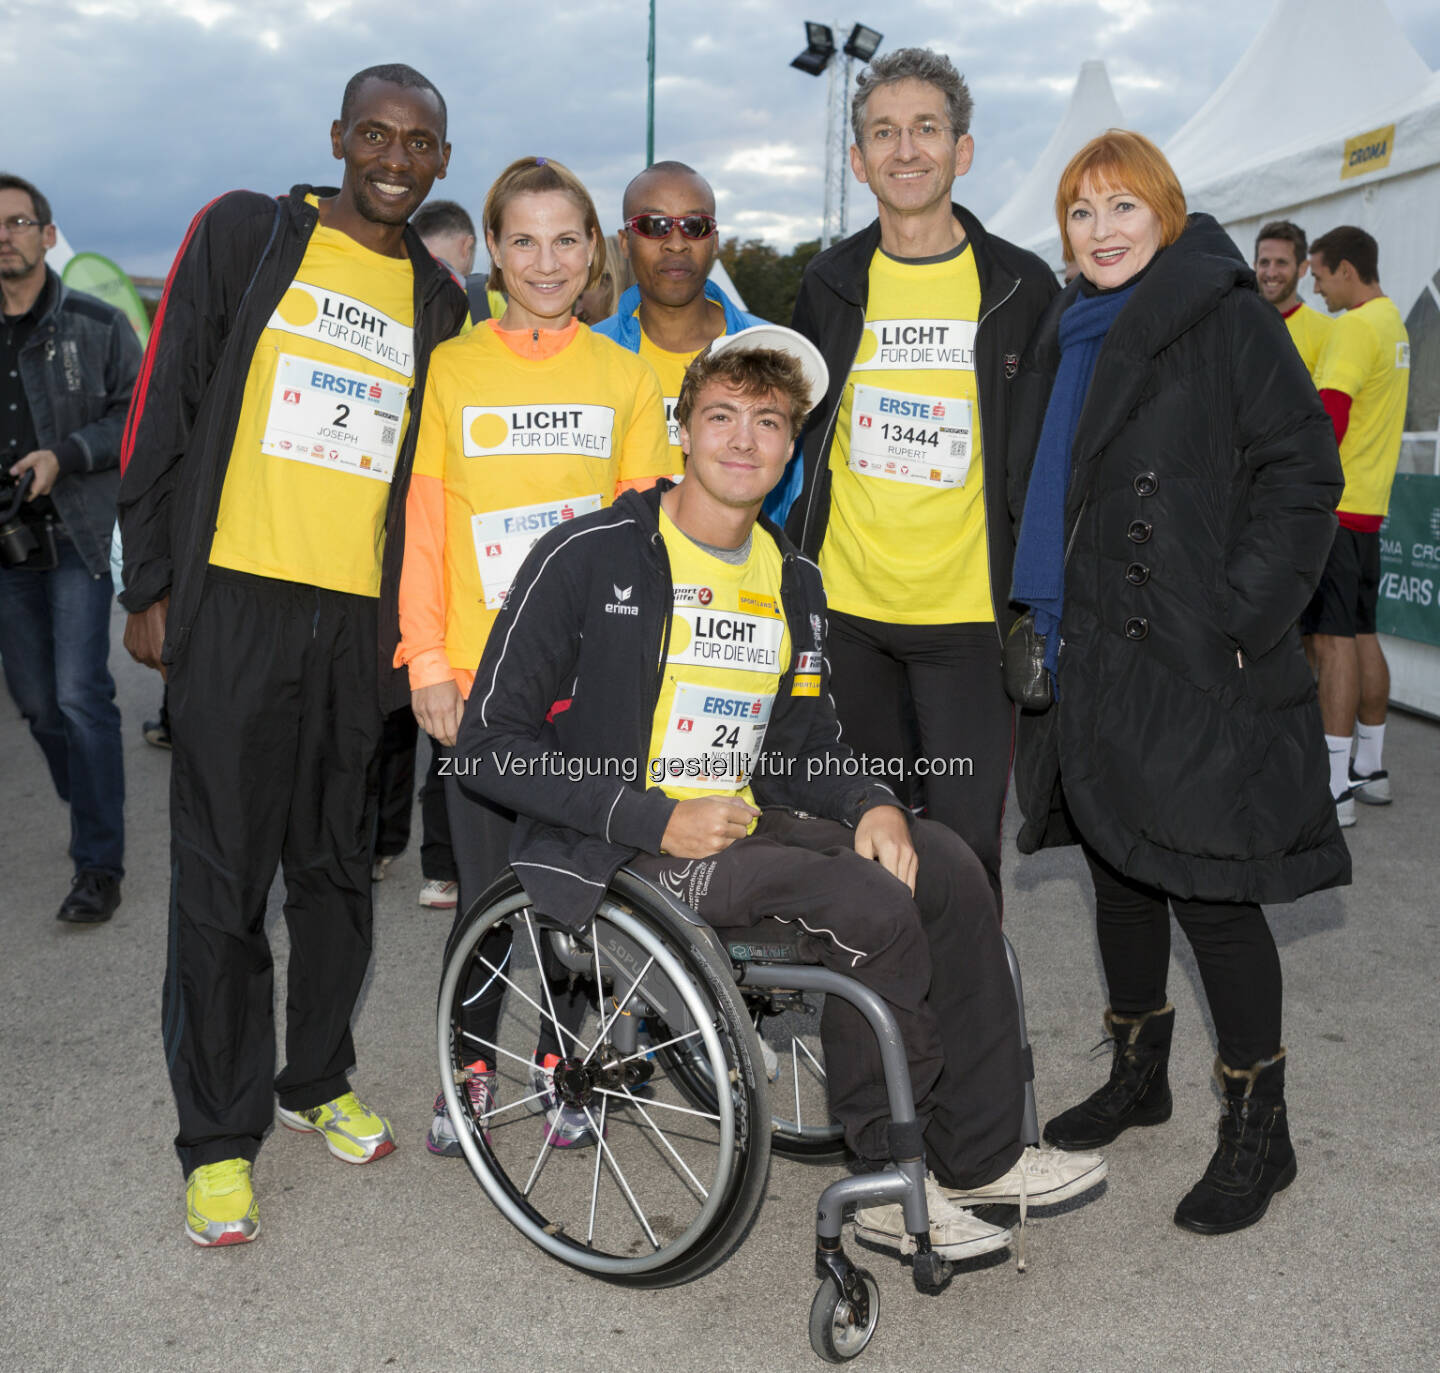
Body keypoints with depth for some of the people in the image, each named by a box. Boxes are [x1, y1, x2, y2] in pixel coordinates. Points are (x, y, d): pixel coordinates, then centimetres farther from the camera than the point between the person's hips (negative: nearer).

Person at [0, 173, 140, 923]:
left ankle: (99, 865, -3)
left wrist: (64, 455, -14)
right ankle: (93, 817, 31)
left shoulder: (98, 325, 0)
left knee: (81, 695, -10)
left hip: (77, 536, -4)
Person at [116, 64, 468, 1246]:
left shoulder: (439, 300, 12)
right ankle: (219, 1138, 13)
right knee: (222, 881, 0)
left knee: (339, 870, 13)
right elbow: (167, 408, 0)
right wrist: (152, 584, -3)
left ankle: (319, 1079, 31)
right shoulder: (245, 234, 2)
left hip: (360, 619, 4)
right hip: (236, 603, -3)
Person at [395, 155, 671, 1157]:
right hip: (480, 677, 0)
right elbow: (424, 529, 3)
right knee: (488, 889, 3)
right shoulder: (450, 369, 4)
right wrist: (429, 662, -3)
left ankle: (559, 1062, 28)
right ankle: (470, 1067, 25)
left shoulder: (625, 376, 6)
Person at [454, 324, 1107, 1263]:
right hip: (616, 850, -6)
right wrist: (656, 818, -19)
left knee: (945, 866, -15)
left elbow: (810, 743, 20)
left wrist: (871, 804, -4)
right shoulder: (588, 556, -8)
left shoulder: (794, 580, 13)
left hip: (744, 823, 7)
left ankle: (980, 1156, -2)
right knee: (869, 903, -25)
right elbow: (490, 746, -11)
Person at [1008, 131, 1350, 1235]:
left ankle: (1257, 1131, 14)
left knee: (1211, 891, -3)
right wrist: (1043, 626, 15)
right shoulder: (1066, 337, 15)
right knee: (1118, 871, 16)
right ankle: (1138, 1073, 35)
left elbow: (1302, 478, -11)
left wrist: (1237, 620, -17)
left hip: (1194, 668, -7)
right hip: (1087, 657, 7)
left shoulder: (1227, 319, -6)